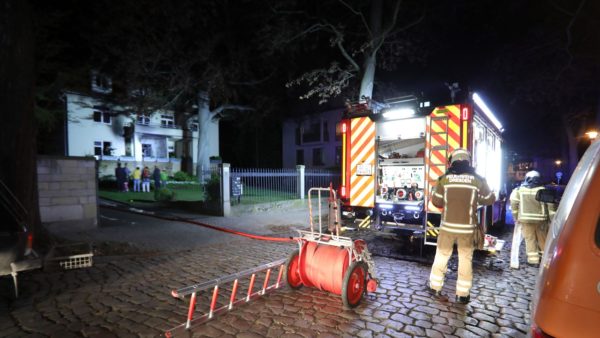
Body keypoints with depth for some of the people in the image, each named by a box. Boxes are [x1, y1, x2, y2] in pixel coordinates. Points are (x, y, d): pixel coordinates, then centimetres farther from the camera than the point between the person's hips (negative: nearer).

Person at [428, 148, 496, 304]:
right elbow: (490, 199, 9)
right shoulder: (478, 180, -5)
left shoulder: (444, 178, -6)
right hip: (467, 228, 0)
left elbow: (436, 201, 1)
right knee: (465, 260, 12)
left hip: (447, 226, 0)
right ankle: (462, 295, 20)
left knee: (441, 257, 14)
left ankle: (435, 288, 23)